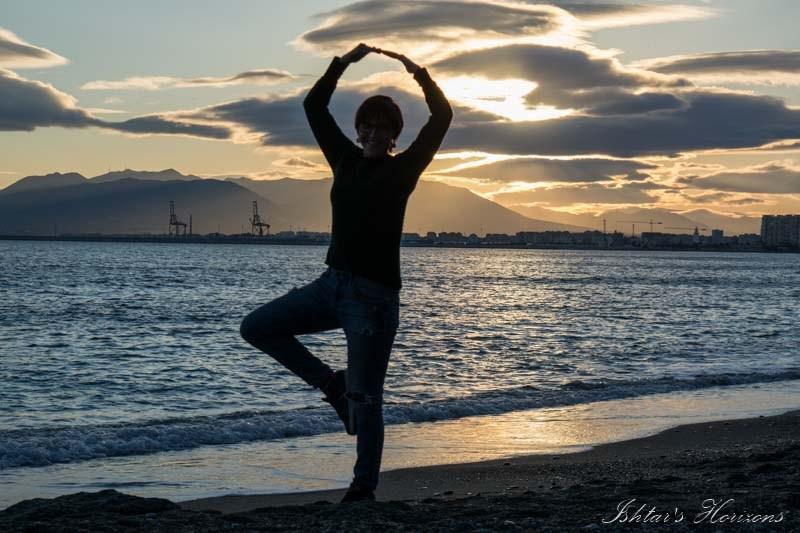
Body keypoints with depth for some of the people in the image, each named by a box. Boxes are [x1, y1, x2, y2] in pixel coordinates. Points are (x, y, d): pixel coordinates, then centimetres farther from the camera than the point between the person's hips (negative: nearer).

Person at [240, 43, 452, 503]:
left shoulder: (402, 170, -2)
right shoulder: (346, 160, 11)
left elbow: (442, 118, -9)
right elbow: (314, 106, 13)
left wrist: (418, 73, -9)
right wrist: (344, 62, 7)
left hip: (375, 295, -6)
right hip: (333, 283, 6)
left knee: (364, 397, -6)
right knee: (257, 327, 3)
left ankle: (365, 486, 5)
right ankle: (331, 383, 11)